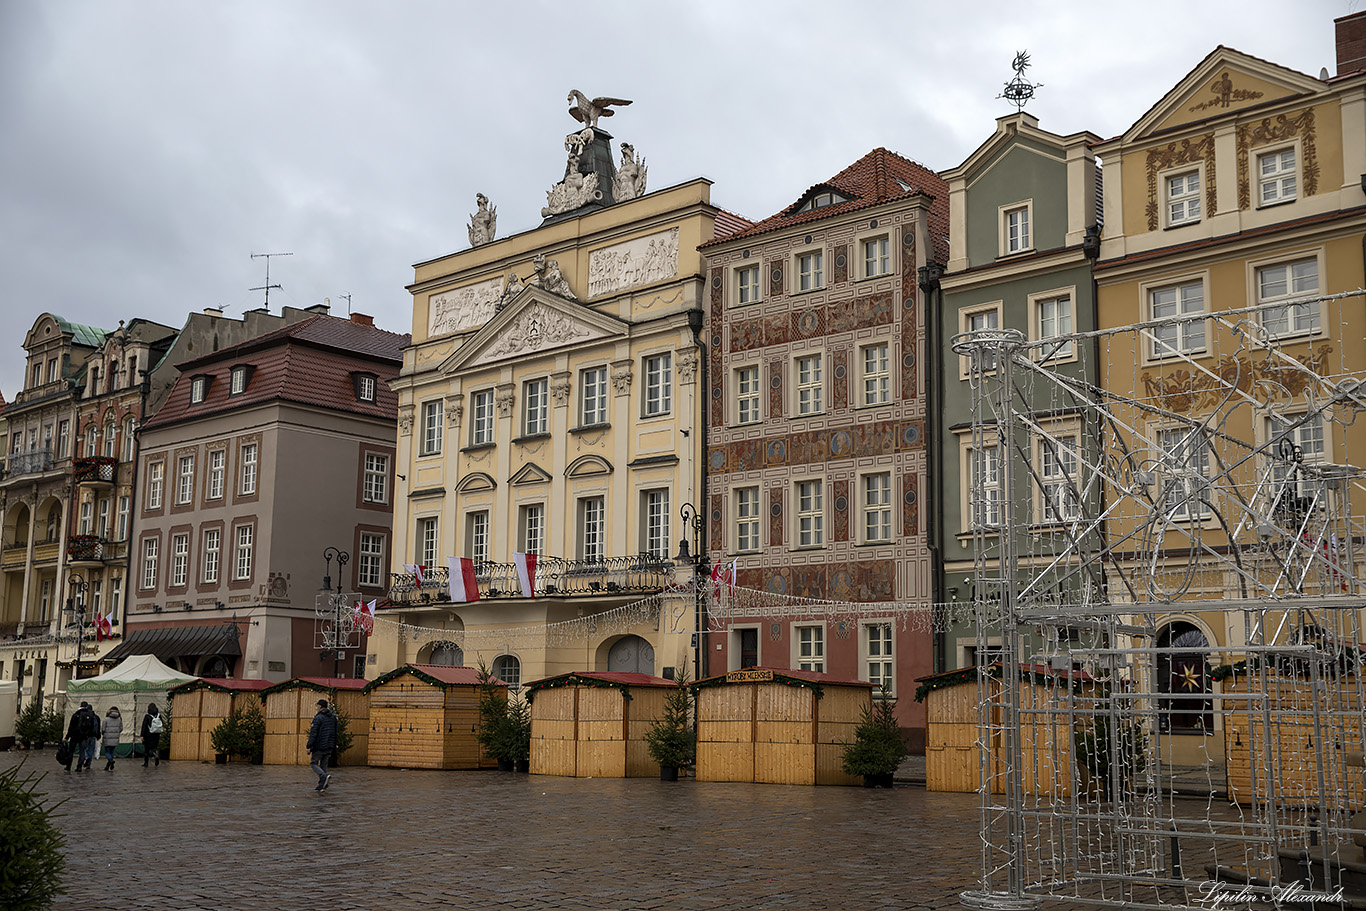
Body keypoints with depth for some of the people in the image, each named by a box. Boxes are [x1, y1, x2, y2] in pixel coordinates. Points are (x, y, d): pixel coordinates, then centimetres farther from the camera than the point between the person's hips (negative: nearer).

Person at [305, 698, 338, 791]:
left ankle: (324, 776, -20)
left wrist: (309, 746, -12)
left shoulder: (318, 718, -11)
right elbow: (335, 732, 15)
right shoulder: (333, 717, 11)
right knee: (323, 765, 12)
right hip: (329, 746, 7)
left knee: (314, 764, 3)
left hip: (319, 746, -7)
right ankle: (322, 785, 8)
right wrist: (333, 746, 20)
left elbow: (313, 734, -16)